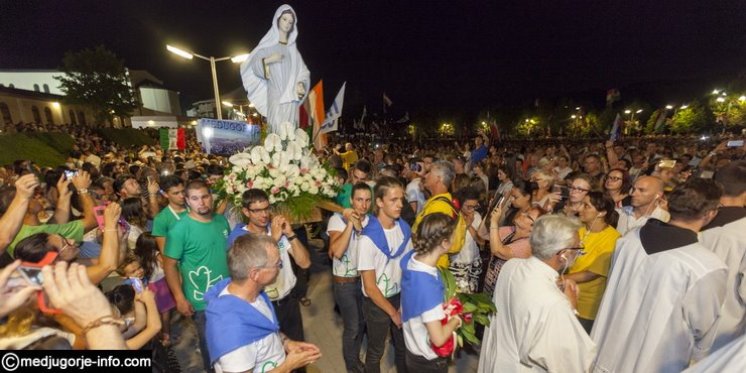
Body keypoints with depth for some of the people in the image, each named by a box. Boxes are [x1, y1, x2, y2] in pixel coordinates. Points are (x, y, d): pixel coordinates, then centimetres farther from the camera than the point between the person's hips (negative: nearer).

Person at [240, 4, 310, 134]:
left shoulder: (293, 48, 20)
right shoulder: (268, 44, 10)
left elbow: (302, 71, 15)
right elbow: (254, 66, 4)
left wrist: (301, 85, -4)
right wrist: (267, 60, -14)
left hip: (291, 95, 3)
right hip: (275, 95, -3)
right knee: (277, 128, -14)